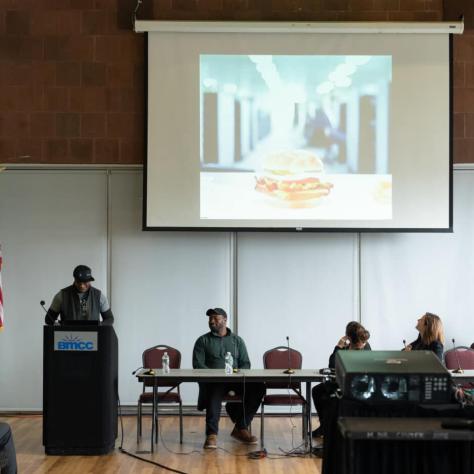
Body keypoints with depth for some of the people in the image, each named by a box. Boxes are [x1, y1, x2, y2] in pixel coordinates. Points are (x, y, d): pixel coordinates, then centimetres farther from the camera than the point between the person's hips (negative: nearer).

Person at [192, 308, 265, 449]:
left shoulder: (237, 340, 20)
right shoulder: (203, 341, 14)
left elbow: (246, 363, 14)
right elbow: (197, 364, 2)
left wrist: (238, 372, -10)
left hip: (235, 380, 3)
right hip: (212, 380, -3)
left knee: (258, 387, -25)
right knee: (215, 391, -39)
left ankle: (240, 428, -17)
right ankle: (211, 435, -45)